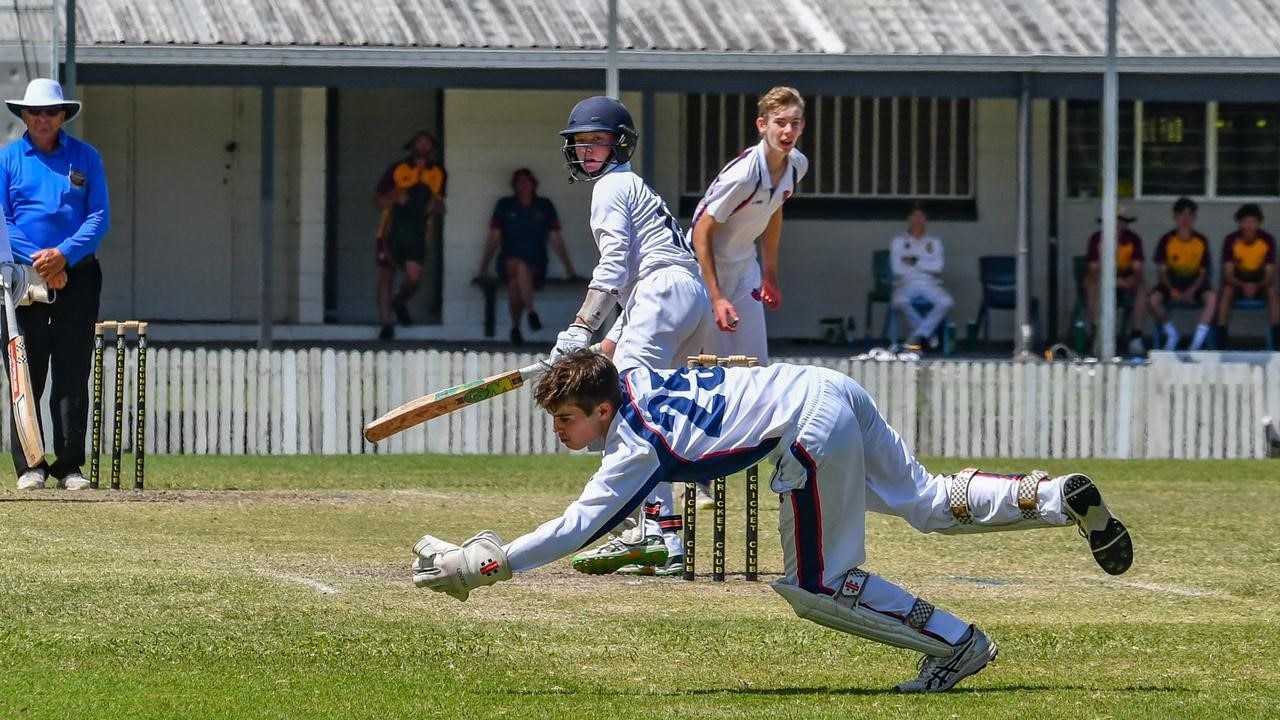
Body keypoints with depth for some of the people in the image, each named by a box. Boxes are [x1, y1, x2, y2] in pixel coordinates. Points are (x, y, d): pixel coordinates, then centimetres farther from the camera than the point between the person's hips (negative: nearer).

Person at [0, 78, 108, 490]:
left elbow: (99, 217, 2)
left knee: (73, 375, -1)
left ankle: (70, 466, 1)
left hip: (77, 274, 1)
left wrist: (64, 255, -13)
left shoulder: (86, 158, 8)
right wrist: (39, 262, -13)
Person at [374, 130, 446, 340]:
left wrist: (436, 207, 1)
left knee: (414, 276, -16)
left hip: (417, 235, 1)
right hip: (392, 233, -1)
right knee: (385, 277, 0)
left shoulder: (438, 174, 11)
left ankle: (399, 302, 17)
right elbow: (379, 200, 8)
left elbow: (440, 206, 25)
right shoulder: (397, 169, 3)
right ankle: (386, 324, 12)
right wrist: (395, 198, -12)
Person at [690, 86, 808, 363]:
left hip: (745, 270, 7)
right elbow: (701, 233, -23)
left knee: (756, 365, 3)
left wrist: (770, 274, 18)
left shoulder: (797, 165, -6)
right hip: (707, 268, -7)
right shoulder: (742, 174, -29)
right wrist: (716, 298, -26)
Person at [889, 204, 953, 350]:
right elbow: (898, 269, -2)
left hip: (930, 285, 1)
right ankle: (929, 333, -19)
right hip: (907, 284, -1)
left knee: (946, 301, -33)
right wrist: (925, 266, 0)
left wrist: (914, 262, -5)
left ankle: (918, 335, -26)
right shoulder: (898, 242, 12)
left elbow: (937, 267, 1)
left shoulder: (934, 242, 17)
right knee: (899, 301, -38)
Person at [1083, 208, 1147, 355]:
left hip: (1125, 280, 1)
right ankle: (1096, 334, -33)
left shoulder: (1133, 239, -9)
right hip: (1104, 279, -1)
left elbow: (1137, 270, -13)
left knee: (1141, 288, -29)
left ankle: (1136, 335, -29)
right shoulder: (1097, 239, -12)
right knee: (1091, 285, -34)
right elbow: (1094, 269, -15)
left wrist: (1131, 280, -37)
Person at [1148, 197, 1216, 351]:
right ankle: (1172, 333, -3)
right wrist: (1172, 290, -20)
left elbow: (1203, 272, 1)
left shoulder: (1201, 241, -1)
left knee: (1212, 297, -32)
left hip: (1194, 283, 0)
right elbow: (1161, 271, -3)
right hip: (1172, 282, 0)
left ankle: (1198, 340, -28)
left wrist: (1192, 290, -17)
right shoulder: (1167, 240, -4)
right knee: (1154, 299, -31)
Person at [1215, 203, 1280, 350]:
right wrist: (1242, 285, -37)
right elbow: (1227, 274, -17)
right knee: (1226, 291, -33)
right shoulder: (1231, 240, -16)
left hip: (1259, 281, 0)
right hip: (1237, 281, 0)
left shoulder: (1268, 240, -14)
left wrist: (1257, 286, -35)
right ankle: (1221, 344, -32)